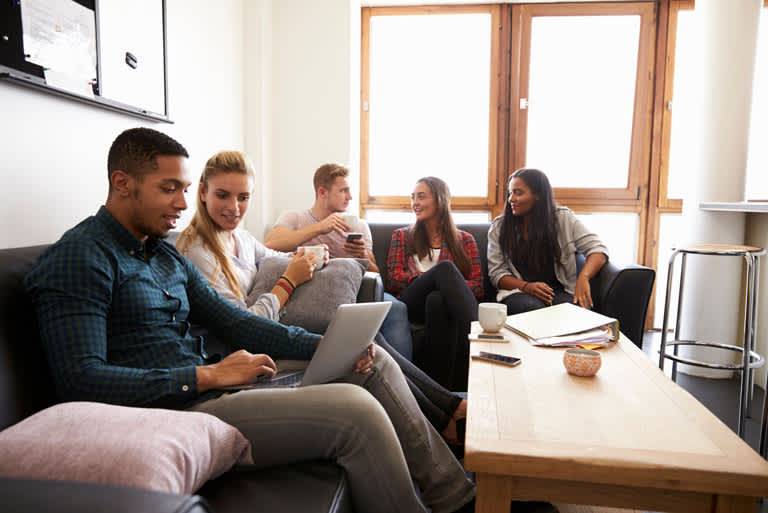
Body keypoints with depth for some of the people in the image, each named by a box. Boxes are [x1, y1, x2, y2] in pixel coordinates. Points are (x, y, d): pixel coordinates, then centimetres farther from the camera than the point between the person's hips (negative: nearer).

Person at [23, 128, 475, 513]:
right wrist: (209, 375, -20)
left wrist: (323, 346, -1)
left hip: (208, 391, 9)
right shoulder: (79, 258, -9)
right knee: (355, 409, -26)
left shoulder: (167, 255, 17)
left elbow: (232, 320, 12)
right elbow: (81, 380, -19)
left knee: (374, 363, 4)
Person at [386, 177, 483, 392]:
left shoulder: (465, 240, 24)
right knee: (445, 267, -32)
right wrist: (443, 277, -7)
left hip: (452, 304, 1)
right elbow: (392, 280, 10)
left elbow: (478, 285, 11)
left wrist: (446, 283, -12)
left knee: (436, 299, -39)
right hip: (412, 303, 0)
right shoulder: (402, 236, 25)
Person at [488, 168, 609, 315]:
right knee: (531, 307, -36)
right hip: (519, 292, 0)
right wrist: (526, 286, -17)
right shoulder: (499, 227, 6)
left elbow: (598, 249, 2)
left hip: (561, 291, 1)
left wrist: (583, 277, -19)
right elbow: (497, 273, 3)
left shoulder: (564, 218, 5)